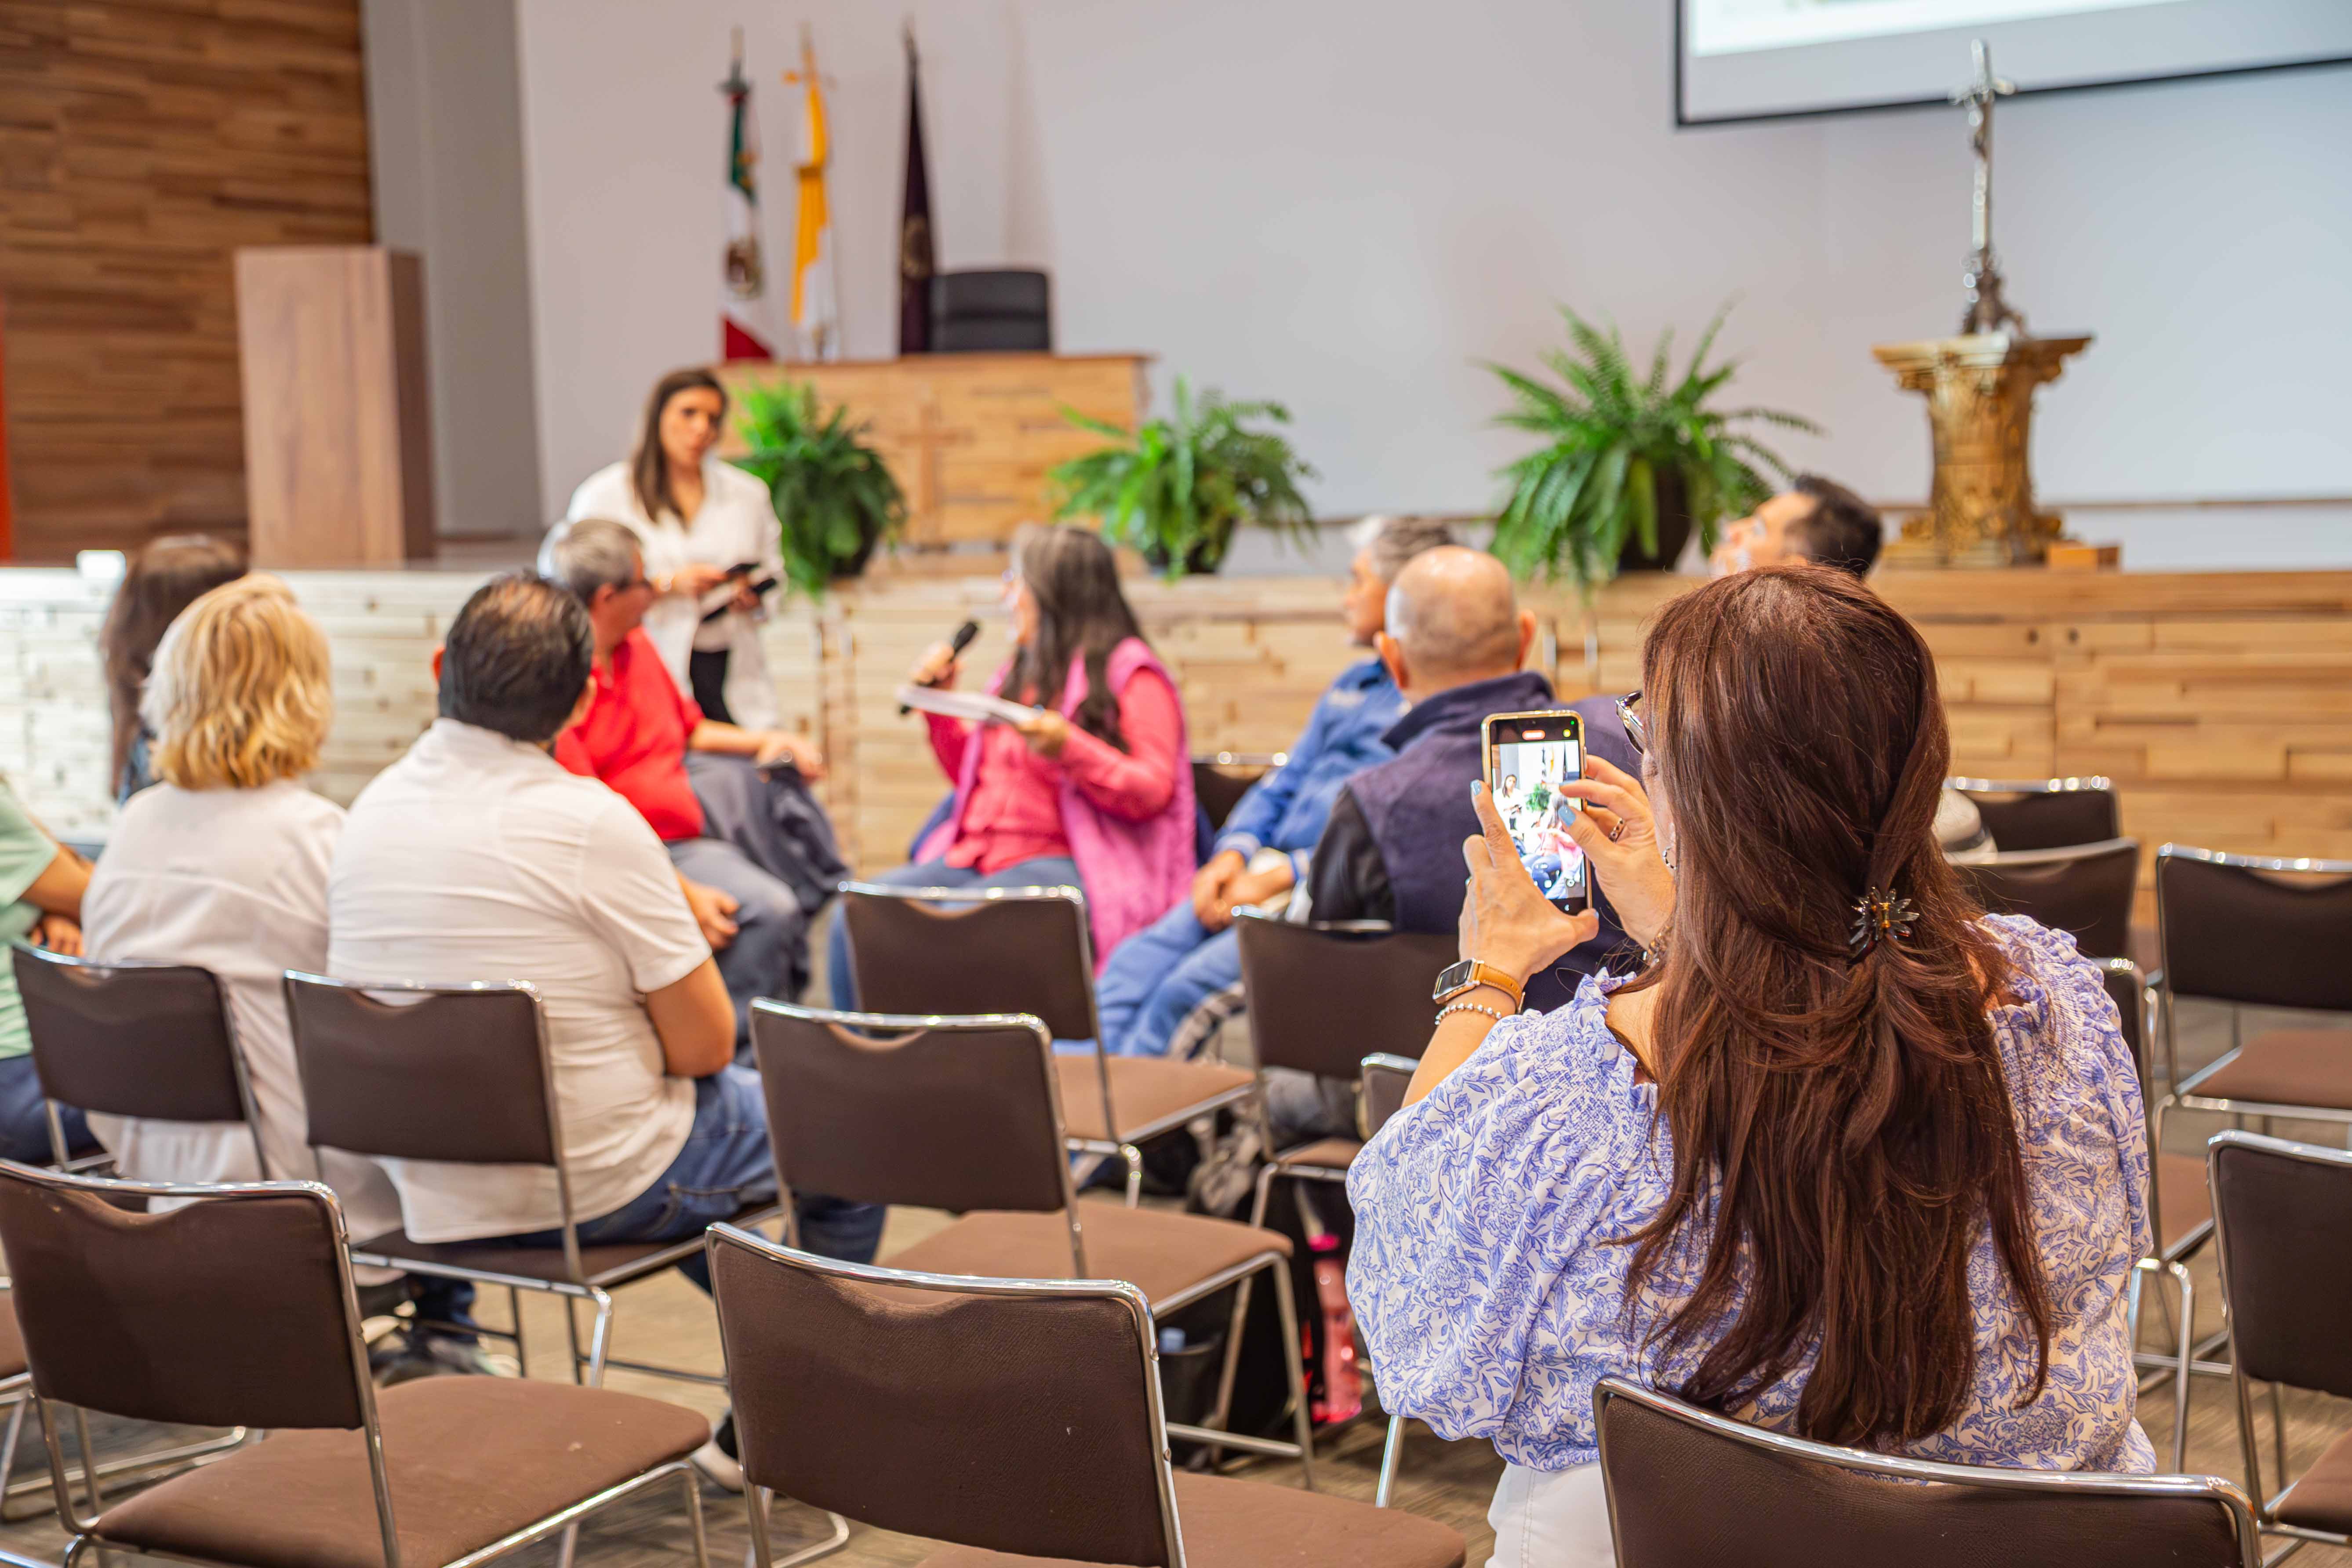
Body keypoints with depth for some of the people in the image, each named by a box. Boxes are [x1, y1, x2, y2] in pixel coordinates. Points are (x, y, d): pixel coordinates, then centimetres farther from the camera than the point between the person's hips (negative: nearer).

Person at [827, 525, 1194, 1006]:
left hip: (1063, 863, -7)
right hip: (976, 856, 7)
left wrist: (1069, 749, -21)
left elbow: (1153, 792, -9)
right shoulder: (1020, 674, 25)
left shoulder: (1129, 673, 1)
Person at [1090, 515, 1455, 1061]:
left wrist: (1281, 875, -18)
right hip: (1266, 876, 8)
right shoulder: (1352, 685, 24)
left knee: (1191, 988, -26)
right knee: (1132, 967, -11)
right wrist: (1233, 853, 4)